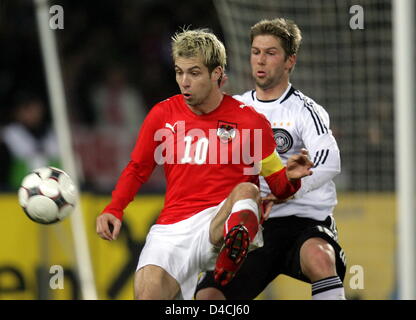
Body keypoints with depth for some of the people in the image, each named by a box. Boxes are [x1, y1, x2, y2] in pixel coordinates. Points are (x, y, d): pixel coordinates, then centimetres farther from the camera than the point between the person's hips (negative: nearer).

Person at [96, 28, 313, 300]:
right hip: (173, 227, 2)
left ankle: (232, 249, -67)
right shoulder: (163, 115, 9)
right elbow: (137, 169, 21)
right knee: (148, 291, -24)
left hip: (224, 223, -2)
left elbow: (278, 186, 9)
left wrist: (291, 178, -14)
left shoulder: (251, 121, 3)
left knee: (246, 191, -36)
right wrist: (113, 210, 6)